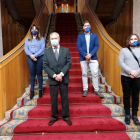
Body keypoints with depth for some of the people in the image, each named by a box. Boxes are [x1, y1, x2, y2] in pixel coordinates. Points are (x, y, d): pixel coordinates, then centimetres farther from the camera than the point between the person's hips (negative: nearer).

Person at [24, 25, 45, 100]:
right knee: (32, 74, 7)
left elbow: (43, 49, -6)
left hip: (39, 58, -1)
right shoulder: (27, 39, 11)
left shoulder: (41, 39, 5)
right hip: (30, 58, 2)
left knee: (39, 74, 6)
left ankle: (40, 90, 18)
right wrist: (31, 55, -15)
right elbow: (25, 48, 2)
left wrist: (35, 55, -16)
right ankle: (32, 91, 15)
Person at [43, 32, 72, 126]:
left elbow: (69, 63, -3)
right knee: (53, 99, 9)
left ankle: (66, 116, 23)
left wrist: (61, 74, -16)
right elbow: (45, 66, -2)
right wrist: (54, 75, -14)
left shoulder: (66, 50, 4)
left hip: (64, 79, 0)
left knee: (65, 98, 8)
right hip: (52, 79, 1)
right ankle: (54, 117, 25)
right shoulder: (47, 52, 5)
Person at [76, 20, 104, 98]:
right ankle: (85, 90, 15)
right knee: (84, 74, 6)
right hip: (83, 58, 0)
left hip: (93, 57, 0)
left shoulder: (94, 35, 10)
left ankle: (96, 90, 10)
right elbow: (78, 47, -2)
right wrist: (85, 55, -14)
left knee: (95, 74, -1)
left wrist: (90, 54, -14)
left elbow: (97, 46, 0)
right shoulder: (80, 36, 8)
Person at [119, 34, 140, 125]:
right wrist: (130, 71, -15)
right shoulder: (124, 50, 6)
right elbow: (121, 62, -5)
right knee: (126, 96, 7)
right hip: (125, 77, -1)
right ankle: (127, 114, 20)